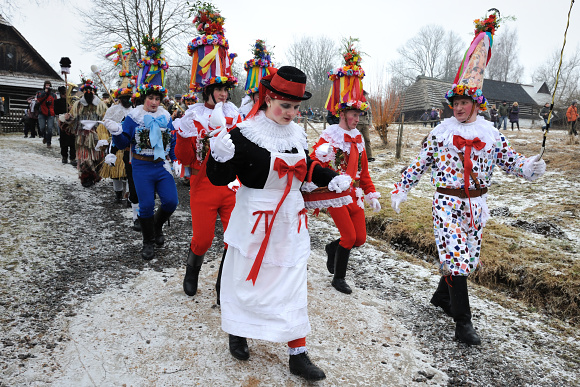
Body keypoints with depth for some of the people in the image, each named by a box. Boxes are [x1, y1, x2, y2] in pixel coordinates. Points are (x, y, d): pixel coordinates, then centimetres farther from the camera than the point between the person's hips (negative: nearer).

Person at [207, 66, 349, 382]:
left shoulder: (297, 133, 4)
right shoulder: (246, 133, -14)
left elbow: (306, 167, 20)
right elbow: (219, 178, -15)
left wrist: (331, 179, 6)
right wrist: (220, 157, -35)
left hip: (291, 220, 5)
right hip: (254, 221, -5)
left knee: (293, 286, 9)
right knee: (246, 280, 12)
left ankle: (298, 355, 22)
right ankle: (237, 332, 41)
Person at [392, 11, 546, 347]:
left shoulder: (491, 133, 5)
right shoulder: (441, 132, 0)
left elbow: (509, 160, 8)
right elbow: (420, 163, 3)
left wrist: (530, 167, -13)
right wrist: (401, 189, -1)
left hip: (476, 203, 4)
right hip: (448, 202, -3)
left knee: (467, 256, 13)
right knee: (455, 257, -10)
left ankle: (442, 297, 37)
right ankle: (463, 322, -1)